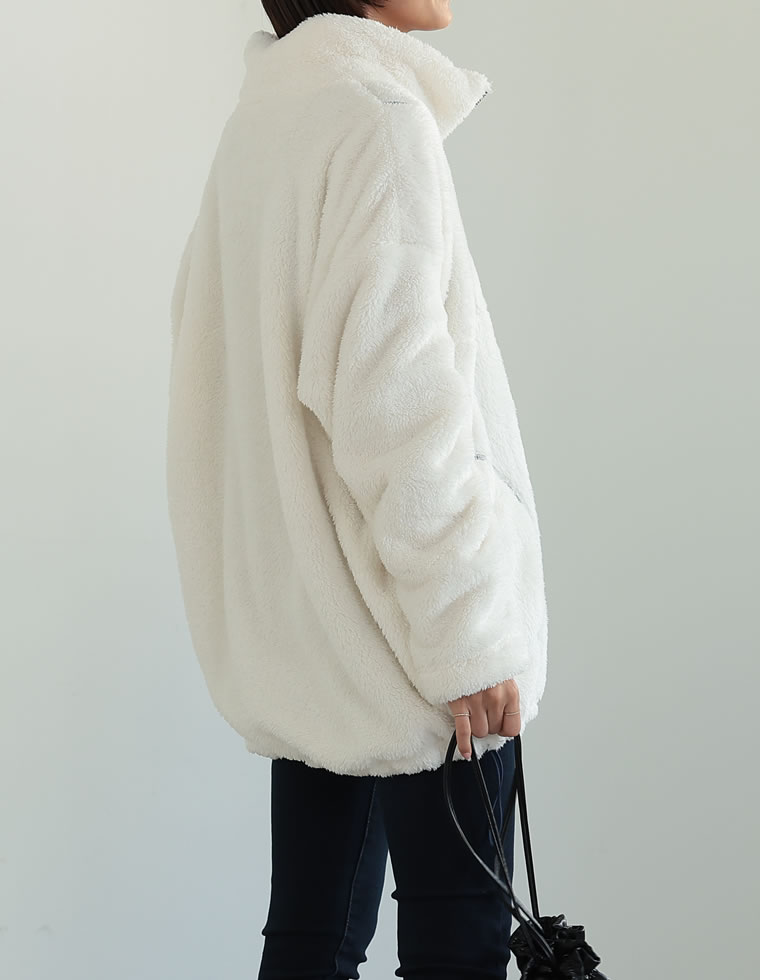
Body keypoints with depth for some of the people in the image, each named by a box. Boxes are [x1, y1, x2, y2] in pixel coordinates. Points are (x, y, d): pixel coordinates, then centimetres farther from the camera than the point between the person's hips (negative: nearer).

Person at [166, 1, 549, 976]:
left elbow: (207, 339, 16)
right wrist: (470, 637, -16)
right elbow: (396, 400, -21)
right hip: (399, 633, -8)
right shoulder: (375, 109, -15)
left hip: (293, 622, 8)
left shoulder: (262, 111, 12)